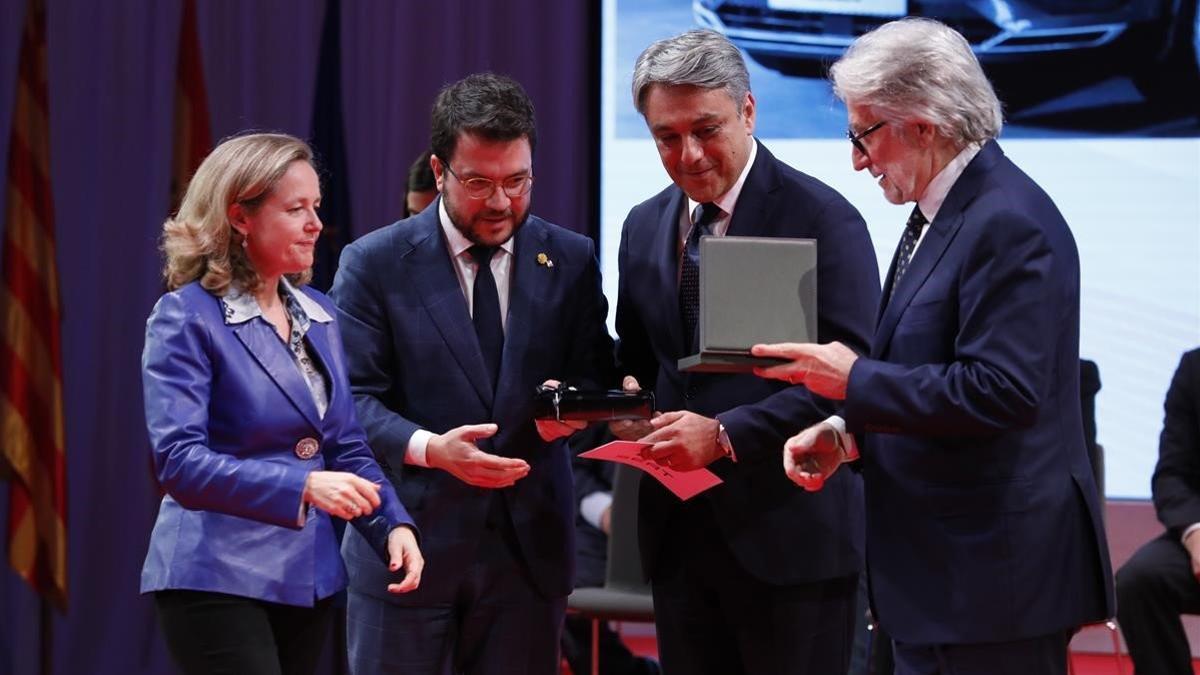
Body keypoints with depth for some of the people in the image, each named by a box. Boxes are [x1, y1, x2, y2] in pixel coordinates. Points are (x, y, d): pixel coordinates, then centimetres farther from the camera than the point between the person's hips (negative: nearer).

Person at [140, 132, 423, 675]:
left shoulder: (318, 315, 12)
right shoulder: (187, 318, -9)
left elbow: (346, 447, 15)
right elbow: (179, 461, -19)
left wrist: (394, 524, -3)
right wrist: (303, 486, -27)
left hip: (309, 578, 7)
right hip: (219, 581, -7)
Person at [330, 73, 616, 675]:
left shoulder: (571, 261, 6)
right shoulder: (374, 264, -2)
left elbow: (596, 378, 8)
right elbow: (354, 398, -6)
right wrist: (429, 448, -24)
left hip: (528, 549, 2)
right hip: (409, 543, -2)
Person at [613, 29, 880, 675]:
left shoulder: (821, 218, -8)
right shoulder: (644, 227, 12)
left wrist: (726, 434, -23)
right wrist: (624, 399, -2)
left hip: (789, 535, -6)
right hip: (678, 532, 6)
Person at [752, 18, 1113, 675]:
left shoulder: (1008, 222, -18)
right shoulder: (941, 213, 14)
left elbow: (1000, 391, -25)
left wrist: (856, 380, -18)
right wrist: (848, 432, 5)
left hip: (995, 571, -10)